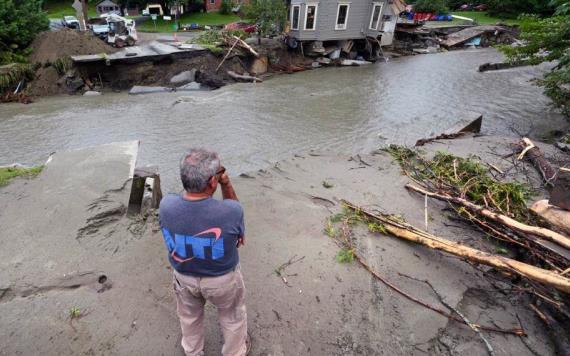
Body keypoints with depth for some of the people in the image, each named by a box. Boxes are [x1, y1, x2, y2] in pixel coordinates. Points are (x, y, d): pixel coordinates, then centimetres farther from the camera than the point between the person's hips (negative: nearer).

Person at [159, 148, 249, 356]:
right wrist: (227, 184, -16)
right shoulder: (230, 211, -37)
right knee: (232, 317, 29)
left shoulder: (166, 205, -27)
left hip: (184, 277, 3)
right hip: (223, 278, -3)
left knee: (189, 317, 34)